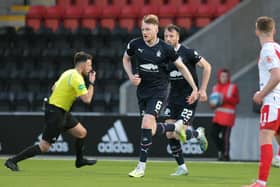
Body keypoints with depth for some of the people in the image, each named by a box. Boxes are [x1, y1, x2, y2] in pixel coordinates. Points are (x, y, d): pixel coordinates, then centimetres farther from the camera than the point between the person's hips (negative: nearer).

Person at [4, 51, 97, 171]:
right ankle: (13, 161, -4)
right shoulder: (77, 78, -19)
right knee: (44, 147, -7)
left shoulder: (69, 73, 10)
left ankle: (80, 160, 32)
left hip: (62, 112, 10)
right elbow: (87, 99, -23)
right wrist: (91, 83, -12)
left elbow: (54, 88, 21)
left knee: (82, 133, 15)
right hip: (55, 113, -10)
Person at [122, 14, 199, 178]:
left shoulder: (165, 49, -12)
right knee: (152, 129, 7)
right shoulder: (135, 44, -5)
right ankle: (178, 127, 40)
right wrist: (131, 76, -1)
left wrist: (195, 88, 0)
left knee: (147, 124, -20)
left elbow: (182, 67, 0)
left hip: (158, 91, -5)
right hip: (142, 90, 5)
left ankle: (141, 167, -13)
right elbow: (126, 58, 17)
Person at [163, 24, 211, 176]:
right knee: (169, 134, -4)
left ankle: (198, 133, 19)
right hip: (173, 98, 6)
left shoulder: (187, 53, -12)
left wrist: (202, 89, -9)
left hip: (189, 98, -6)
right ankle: (181, 167, 9)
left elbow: (206, 66, -5)